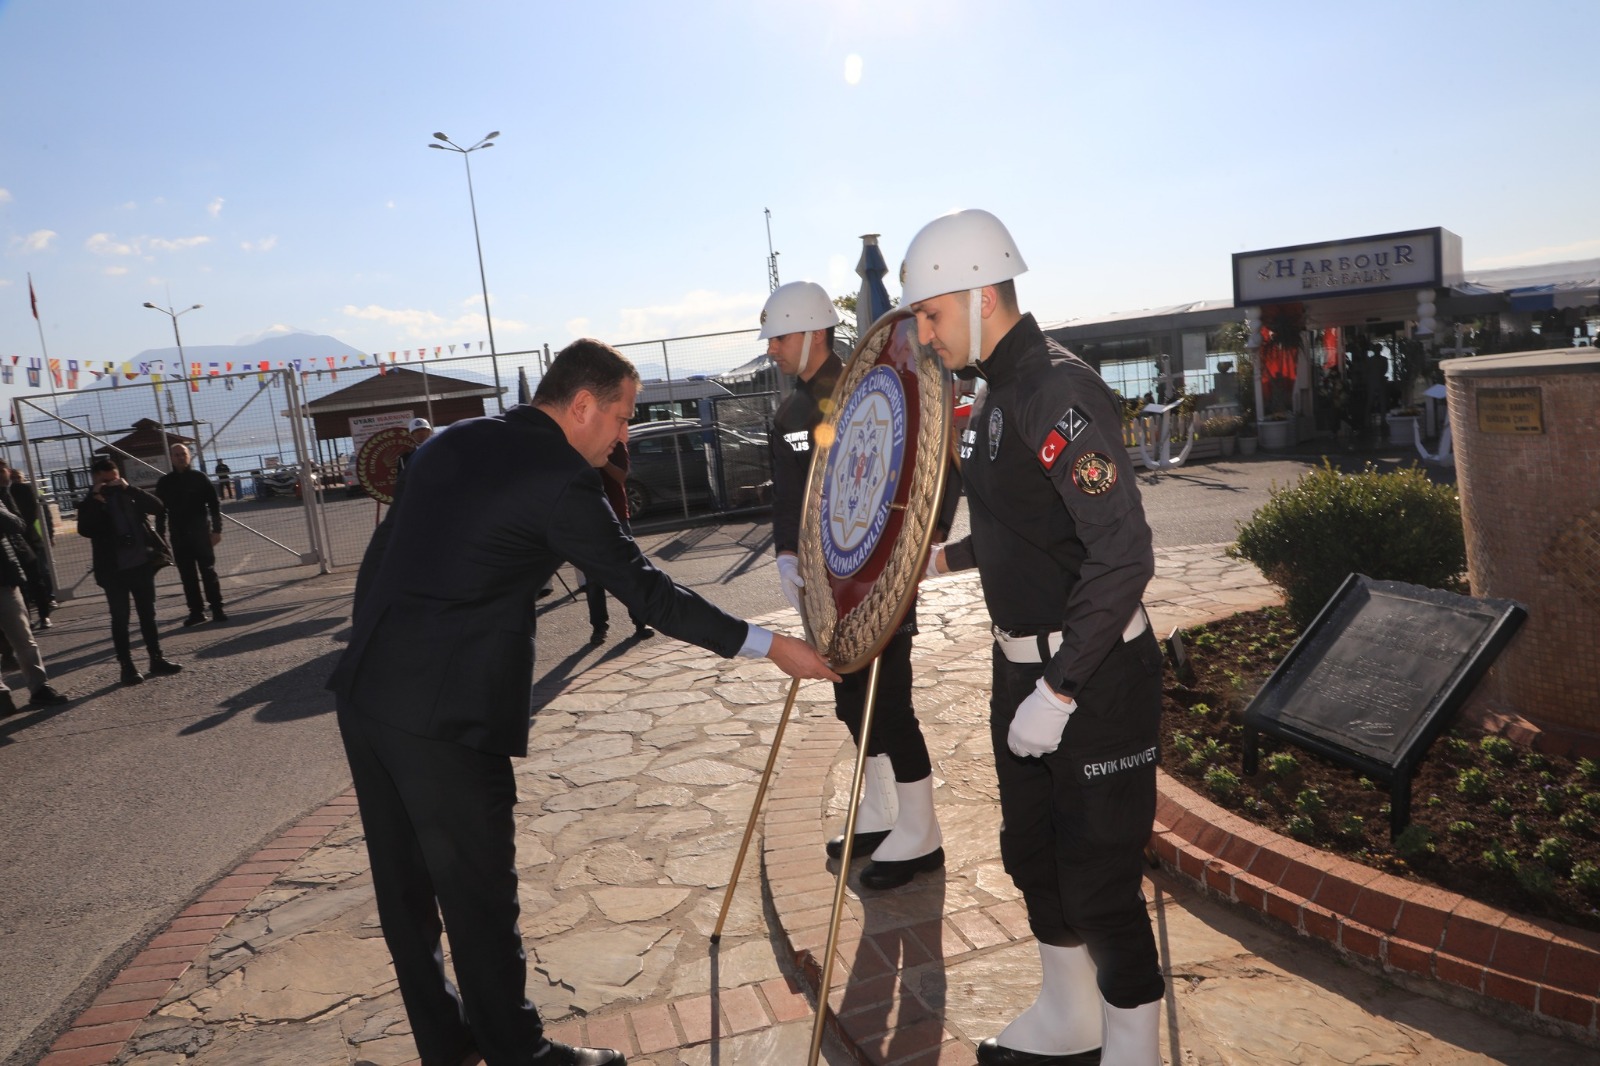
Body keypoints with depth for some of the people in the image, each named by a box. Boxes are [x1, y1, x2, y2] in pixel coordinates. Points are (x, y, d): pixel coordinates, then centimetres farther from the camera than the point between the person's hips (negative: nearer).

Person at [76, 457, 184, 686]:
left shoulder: (131, 495, 8)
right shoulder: (90, 503, 1)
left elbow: (158, 507, -7)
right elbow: (84, 530, -15)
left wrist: (129, 488, -13)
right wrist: (96, 499, -18)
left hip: (141, 564, 2)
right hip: (114, 570, -2)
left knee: (148, 614, 10)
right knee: (120, 618, 2)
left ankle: (156, 658, 19)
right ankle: (127, 666, 7)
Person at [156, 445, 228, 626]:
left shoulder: (199, 478, 0)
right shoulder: (164, 482, 7)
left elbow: (214, 505, -1)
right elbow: (160, 510, 10)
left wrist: (216, 530, -8)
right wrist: (160, 536, 4)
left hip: (201, 533, -2)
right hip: (178, 536, 3)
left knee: (208, 572, -1)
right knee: (187, 576, 4)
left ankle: (217, 609, 4)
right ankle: (196, 611, 9)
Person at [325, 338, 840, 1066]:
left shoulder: (454, 442, 11)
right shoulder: (560, 479, -12)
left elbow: (382, 553, 14)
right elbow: (646, 591, -11)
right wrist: (769, 646, -5)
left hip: (364, 691, 9)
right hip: (443, 712, -8)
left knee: (406, 882, 18)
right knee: (478, 890, 6)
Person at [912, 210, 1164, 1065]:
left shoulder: (1059, 391, -21)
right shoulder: (994, 392, 9)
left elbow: (1122, 555, -27)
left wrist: (1058, 690, -26)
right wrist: (945, 557, 13)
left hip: (1094, 676, -10)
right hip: (1024, 666, 10)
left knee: (1098, 876, 3)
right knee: (1031, 852, 21)